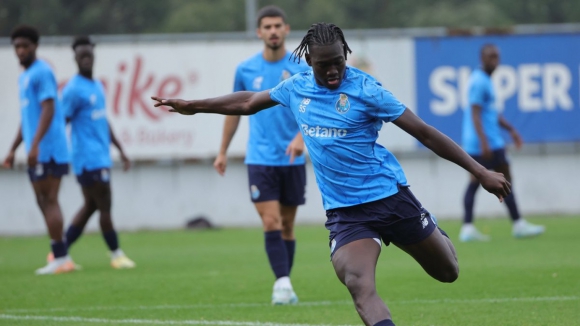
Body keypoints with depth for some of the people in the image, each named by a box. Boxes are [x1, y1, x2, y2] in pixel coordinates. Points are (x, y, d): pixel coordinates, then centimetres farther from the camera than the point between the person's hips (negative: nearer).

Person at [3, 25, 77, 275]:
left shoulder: (41, 72, -9)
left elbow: (48, 110, -19)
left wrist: (35, 144, -26)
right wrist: (13, 150, 26)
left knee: (49, 201, -9)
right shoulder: (24, 77, 20)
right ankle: (60, 258, 10)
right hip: (37, 152, 9)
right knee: (44, 202, 9)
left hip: (47, 150, -9)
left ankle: (61, 258, -9)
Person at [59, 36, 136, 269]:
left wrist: (120, 149, 23)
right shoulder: (73, 89, -11)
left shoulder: (98, 86, 16)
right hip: (89, 160, -9)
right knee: (105, 206, -3)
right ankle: (116, 254, 9)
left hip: (101, 158, 9)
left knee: (90, 206, 10)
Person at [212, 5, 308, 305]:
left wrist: (301, 137, -28)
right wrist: (223, 152, 17)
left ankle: (284, 287, 18)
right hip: (260, 159, -1)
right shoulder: (246, 70, 2)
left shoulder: (301, 69, -2)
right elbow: (235, 111, 14)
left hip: (292, 159, 1)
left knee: (287, 225, 8)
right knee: (271, 223, -13)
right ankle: (282, 283, -16)